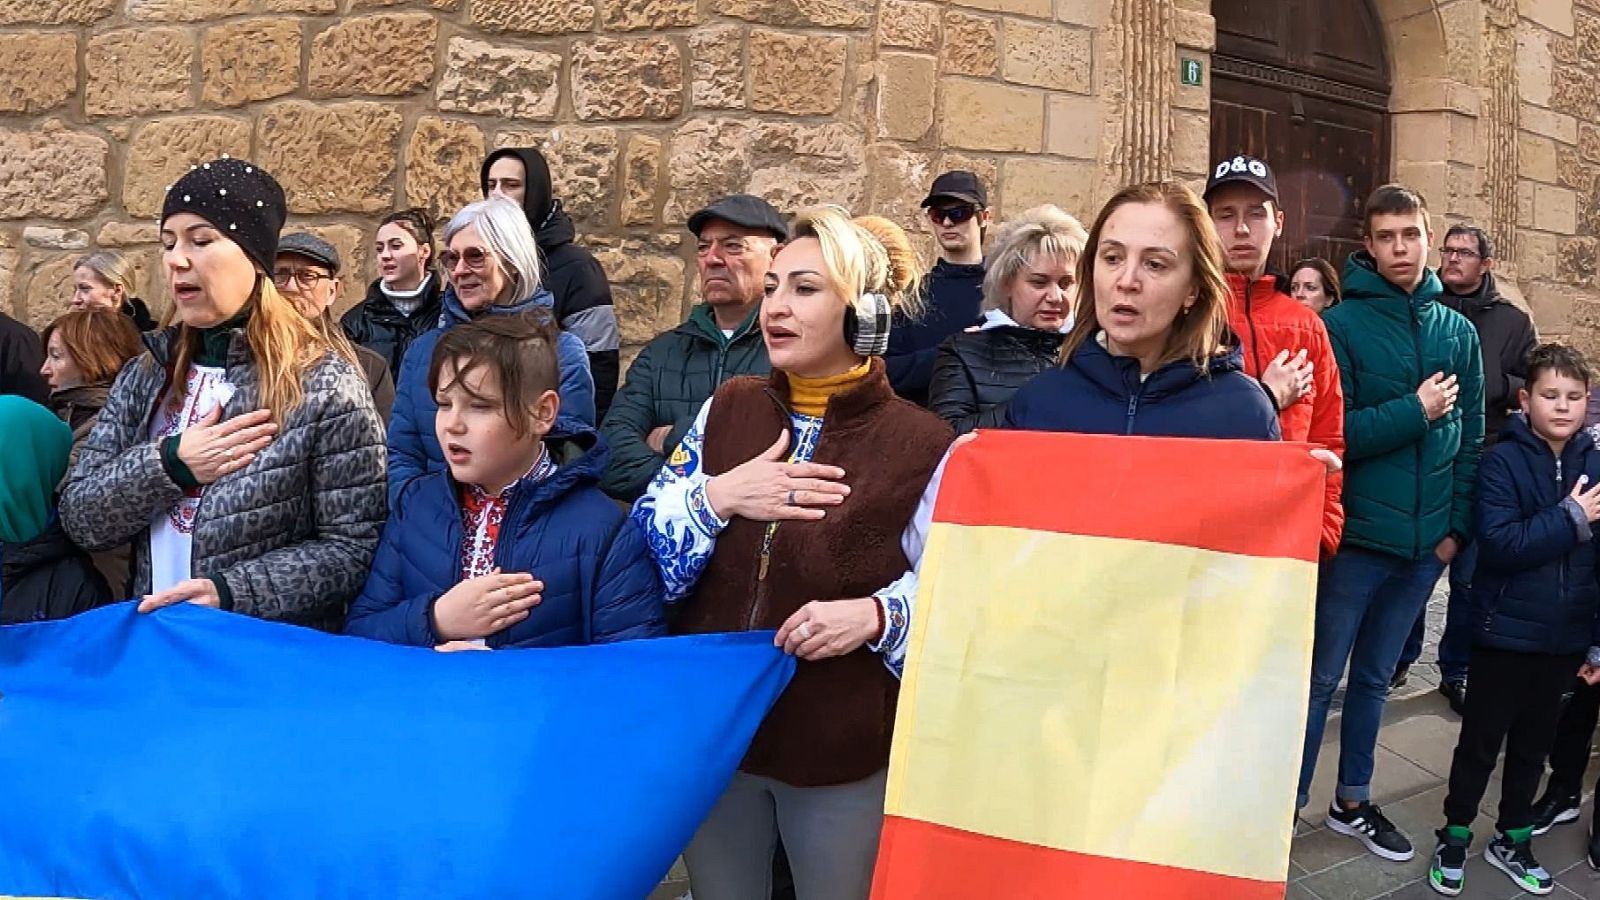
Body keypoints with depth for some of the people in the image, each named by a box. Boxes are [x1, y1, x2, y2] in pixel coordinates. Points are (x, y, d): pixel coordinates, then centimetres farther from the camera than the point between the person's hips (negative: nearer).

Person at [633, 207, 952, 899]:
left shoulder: (922, 445, -10)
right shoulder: (727, 409, 2)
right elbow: (643, 550, 1)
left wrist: (876, 615, -22)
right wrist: (718, 496, -16)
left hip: (846, 751, -3)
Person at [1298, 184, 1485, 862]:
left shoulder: (1458, 331, 7)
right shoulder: (1343, 325, -8)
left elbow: (1471, 439, 10)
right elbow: (1333, 434, -16)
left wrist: (1457, 525, 4)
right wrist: (1416, 412, -16)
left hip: (1426, 542, 5)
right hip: (1356, 536, -5)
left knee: (1374, 677, 17)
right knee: (1321, 678, 3)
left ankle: (1352, 803, 30)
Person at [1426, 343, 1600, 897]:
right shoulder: (1503, 461, -11)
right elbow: (1500, 544, -22)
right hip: (1505, 631, -4)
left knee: (1535, 742, 16)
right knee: (1481, 741, 8)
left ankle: (1513, 839, 32)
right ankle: (1454, 839, 24)